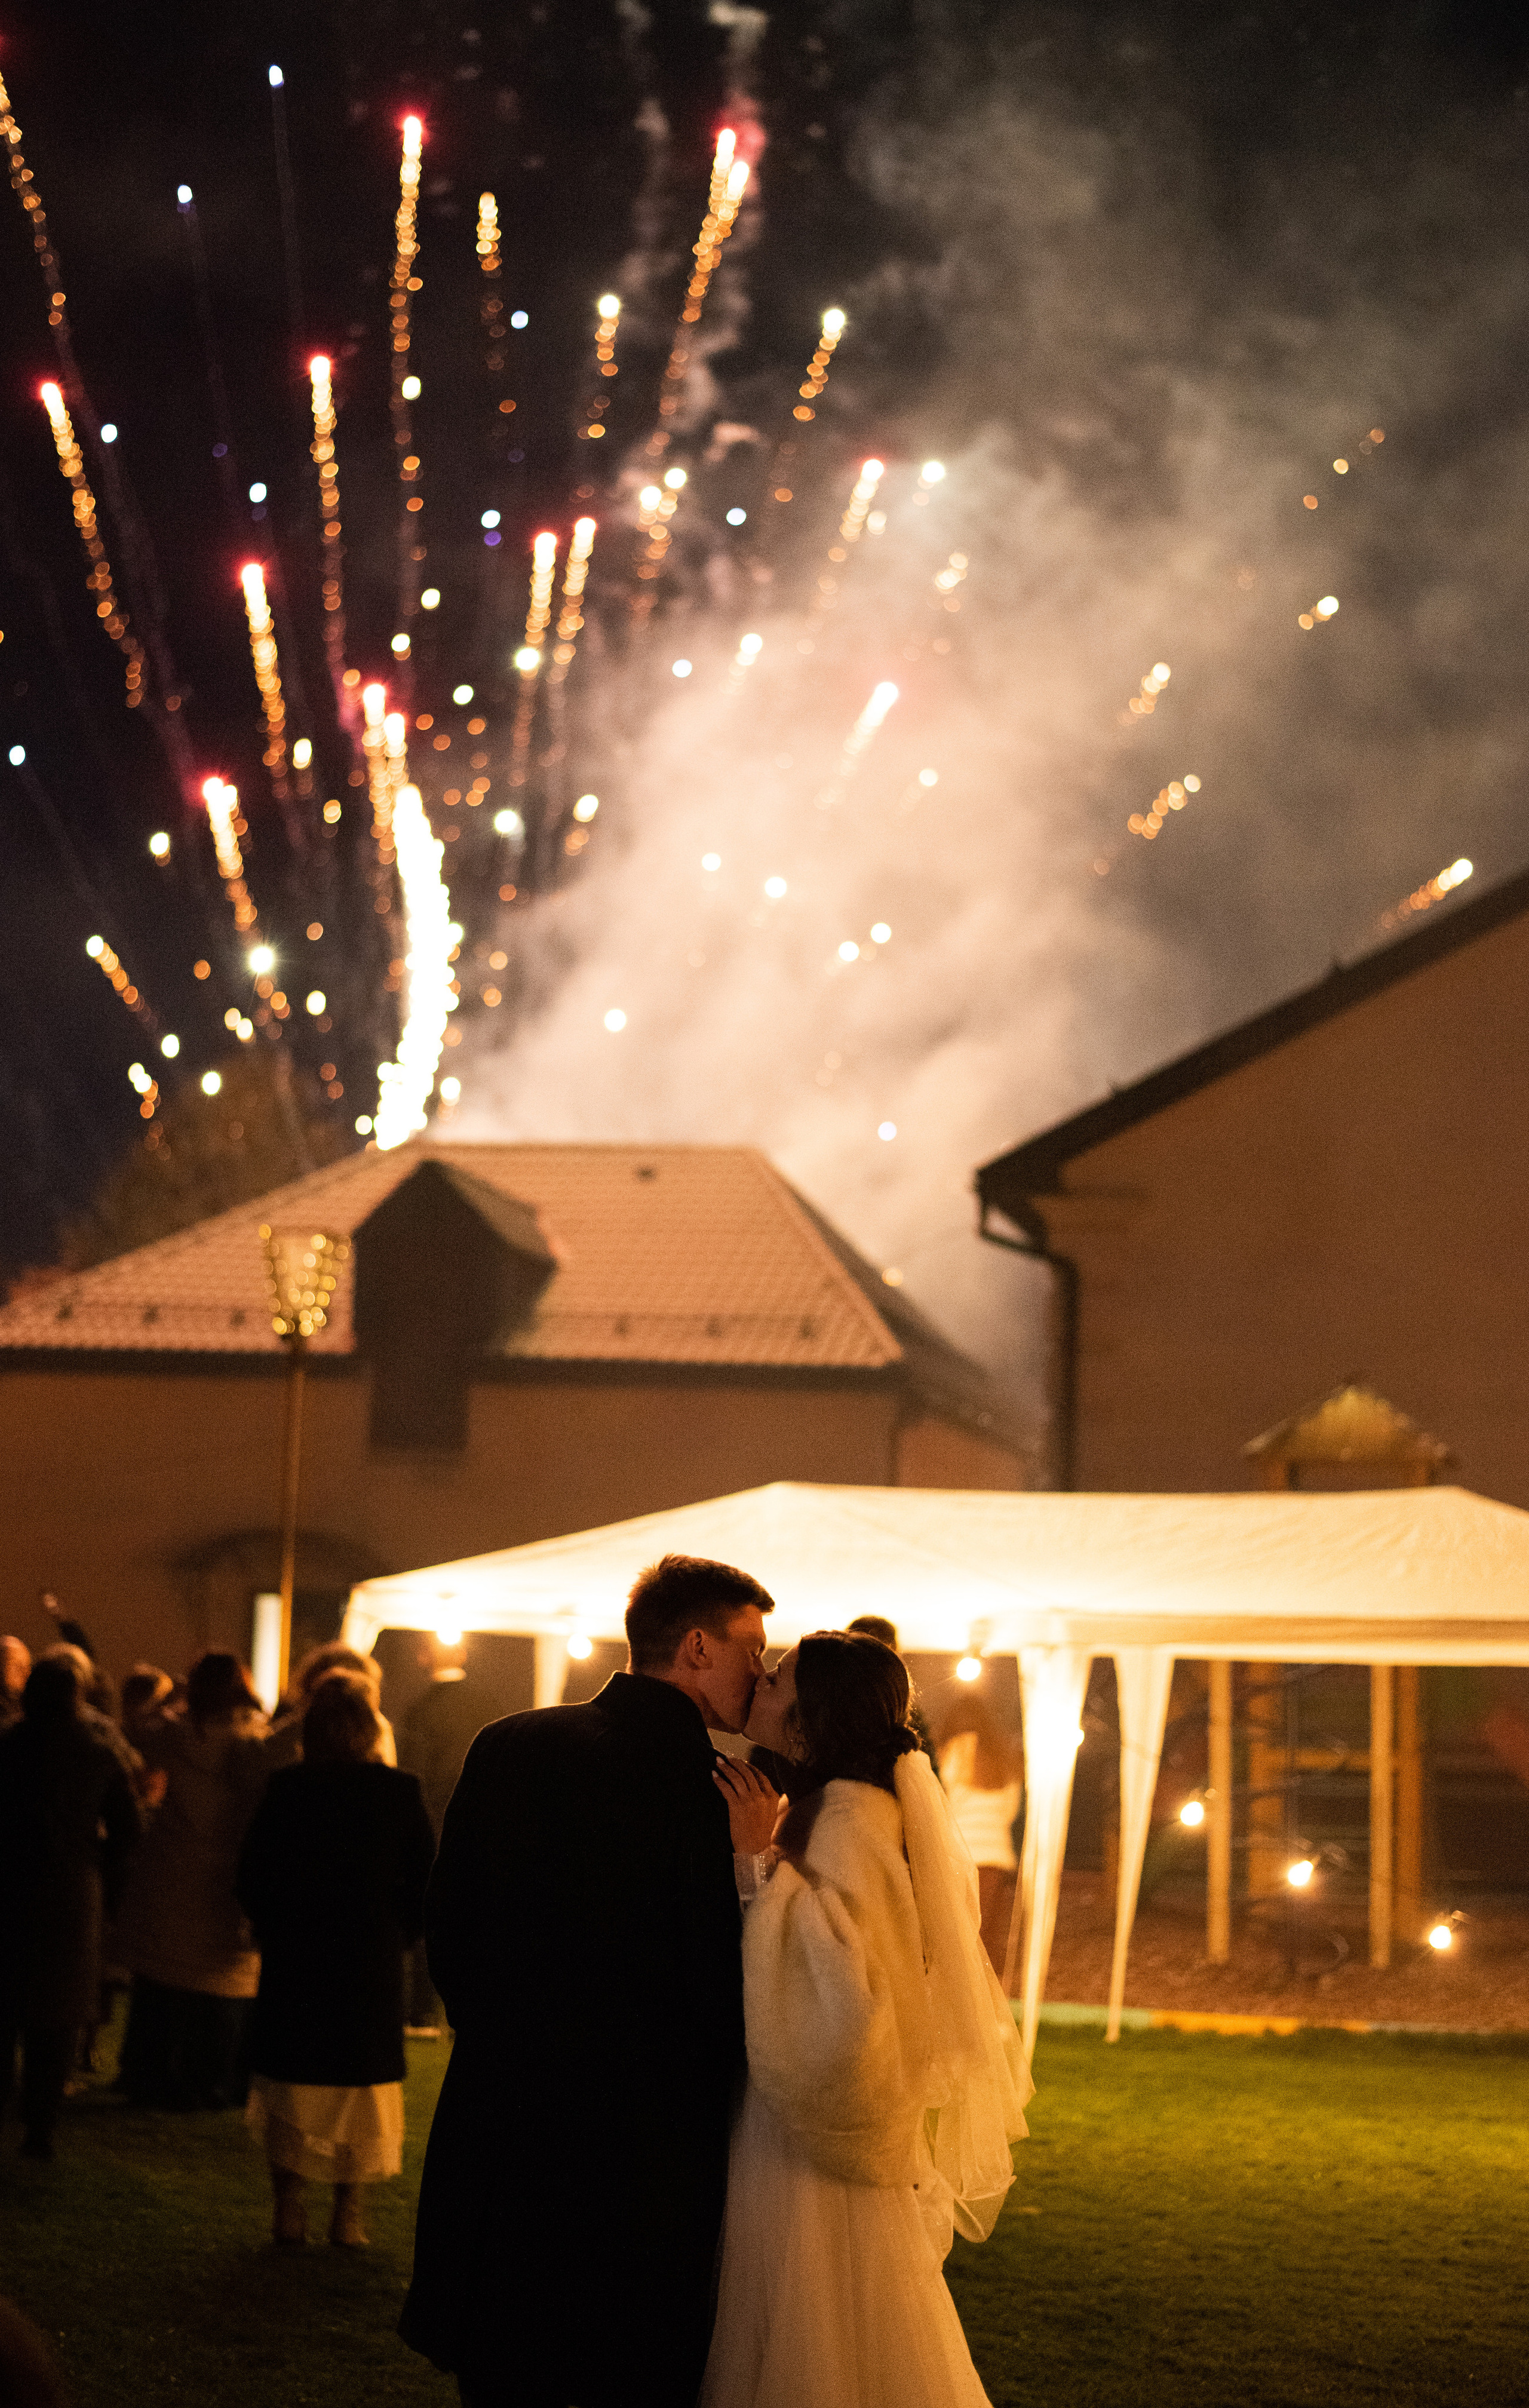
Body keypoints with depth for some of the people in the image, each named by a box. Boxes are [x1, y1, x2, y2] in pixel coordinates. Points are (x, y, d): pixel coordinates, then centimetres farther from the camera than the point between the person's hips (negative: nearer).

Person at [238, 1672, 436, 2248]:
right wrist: (398, 1935, 9)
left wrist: (273, 1929, 11)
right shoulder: (399, 1792, -7)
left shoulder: (286, 1789, -6)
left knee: (289, 2089, 11)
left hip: (292, 1958, 0)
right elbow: (426, 1878, -4)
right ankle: (348, 2216, 9)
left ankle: (288, 2209, 11)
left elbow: (252, 1875, -3)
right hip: (372, 1961, 0)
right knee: (360, 2087, 9)